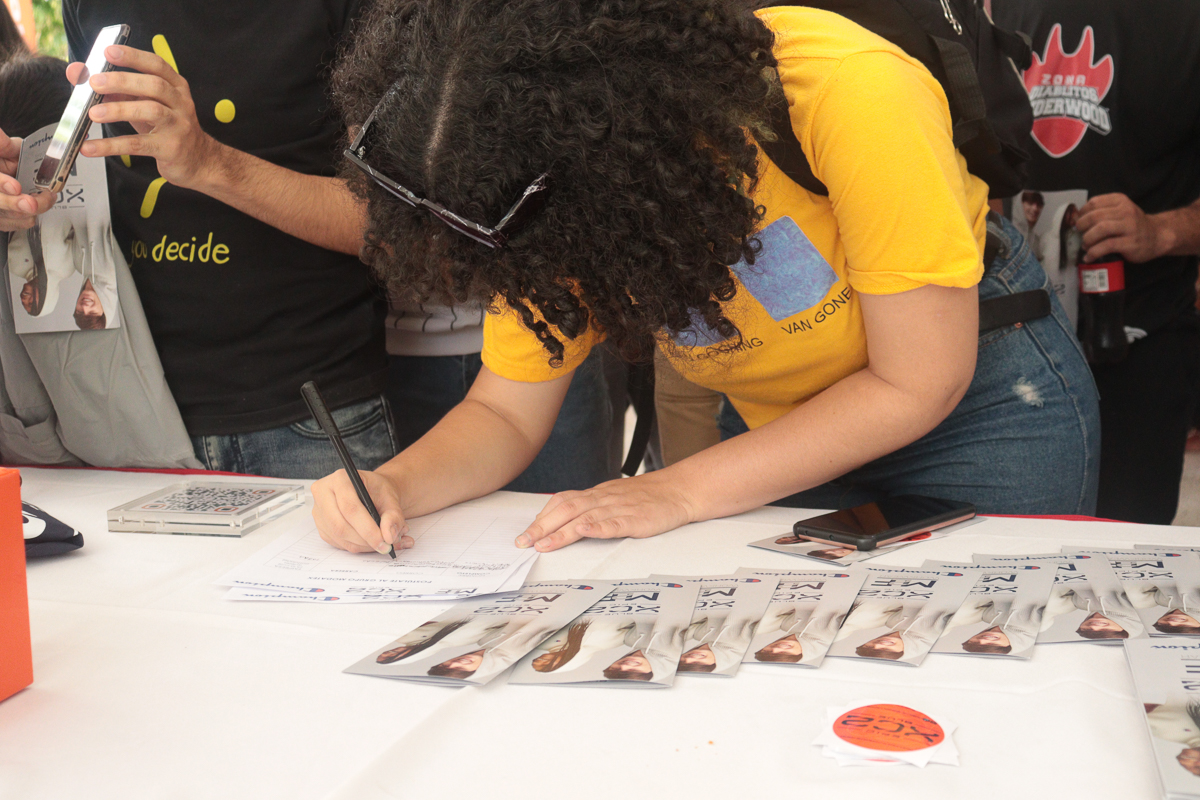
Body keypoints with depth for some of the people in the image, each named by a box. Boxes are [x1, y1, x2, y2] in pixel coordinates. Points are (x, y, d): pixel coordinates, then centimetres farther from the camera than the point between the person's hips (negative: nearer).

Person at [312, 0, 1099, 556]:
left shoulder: (851, 89, -35)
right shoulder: (546, 194, -19)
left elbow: (919, 384, -25)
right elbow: (506, 415, -7)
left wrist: (679, 492, -27)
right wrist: (395, 484, -29)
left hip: (986, 398, -3)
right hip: (787, 436, 4)